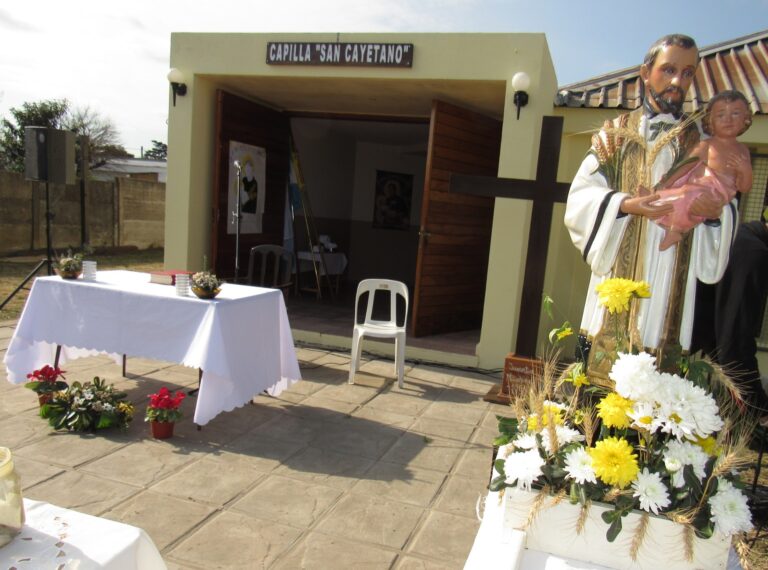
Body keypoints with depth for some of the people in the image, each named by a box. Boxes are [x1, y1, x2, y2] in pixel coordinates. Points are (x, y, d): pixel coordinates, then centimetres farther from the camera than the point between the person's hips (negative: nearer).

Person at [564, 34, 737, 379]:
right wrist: (626, 204, -16)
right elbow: (580, 196, 0)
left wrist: (717, 211, -12)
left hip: (671, 283, 1)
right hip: (617, 281, -1)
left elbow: (726, 206, 12)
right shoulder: (617, 134, 9)